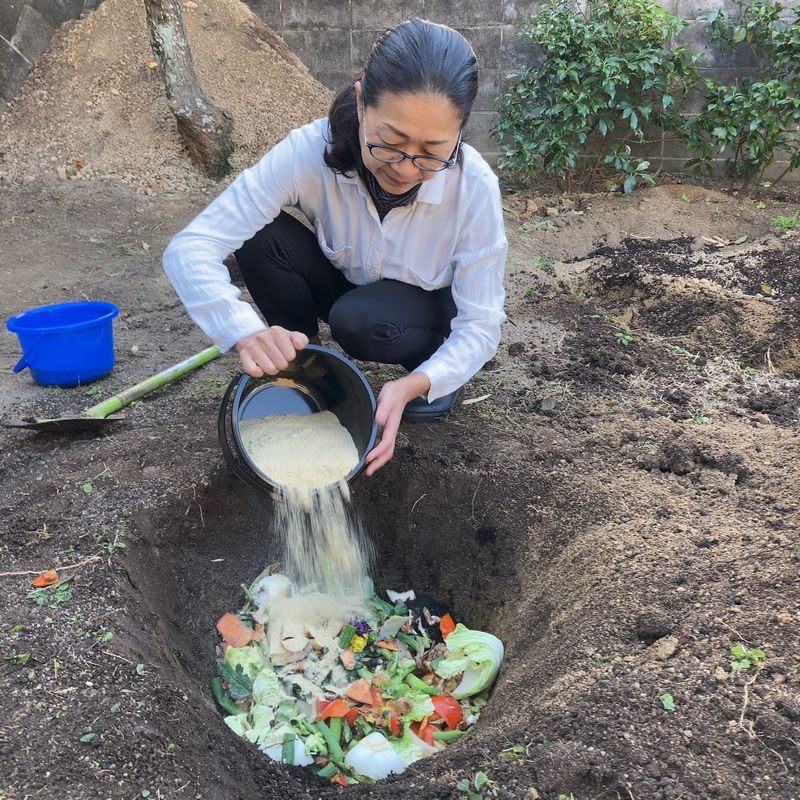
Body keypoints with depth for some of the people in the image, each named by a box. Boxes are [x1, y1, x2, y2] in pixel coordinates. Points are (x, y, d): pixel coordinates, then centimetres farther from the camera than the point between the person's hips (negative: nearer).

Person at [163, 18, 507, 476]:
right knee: (262, 237, -26)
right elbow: (191, 248, -34)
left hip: (430, 310, -1)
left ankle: (435, 368, -1)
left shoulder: (474, 186, -32)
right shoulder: (311, 151, -31)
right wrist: (247, 332, -54)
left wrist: (414, 384, -44)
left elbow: (481, 324, -24)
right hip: (346, 287, 2)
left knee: (357, 319, -34)